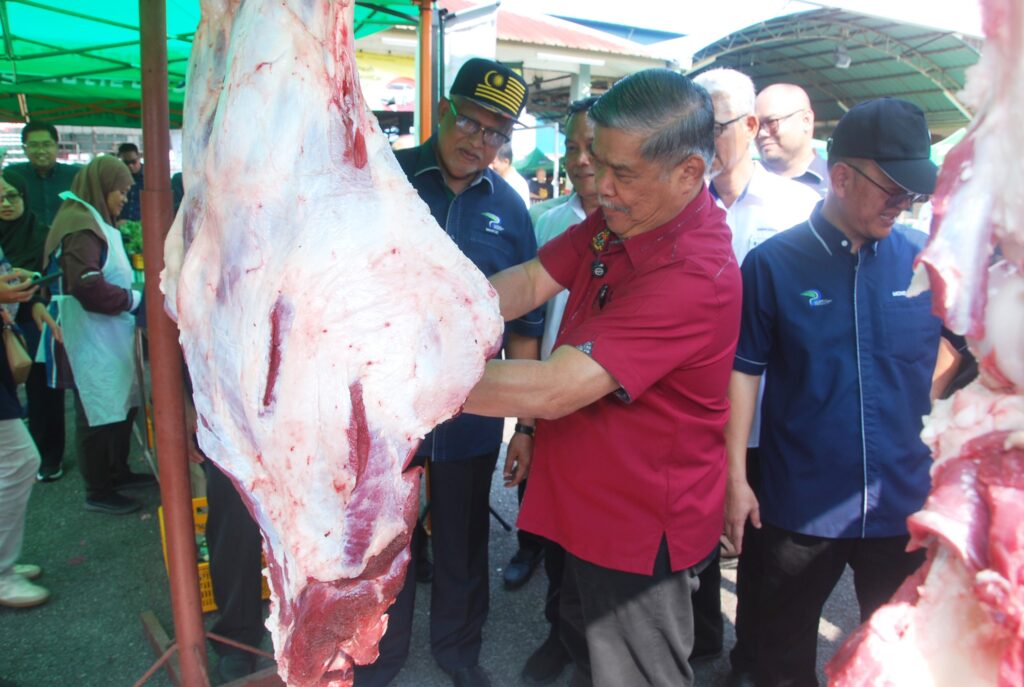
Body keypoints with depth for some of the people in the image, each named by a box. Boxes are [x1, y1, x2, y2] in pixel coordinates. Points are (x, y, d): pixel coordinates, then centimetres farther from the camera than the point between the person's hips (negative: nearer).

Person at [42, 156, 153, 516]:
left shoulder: (95, 222, 16)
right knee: (98, 413, -1)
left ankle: (118, 472, 34)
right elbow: (89, 287, -27)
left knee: (121, 404, 18)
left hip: (109, 335, 10)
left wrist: (133, 288, 9)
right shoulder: (80, 227, -18)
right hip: (91, 338, -10)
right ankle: (98, 492, 12)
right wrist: (134, 299, -16)